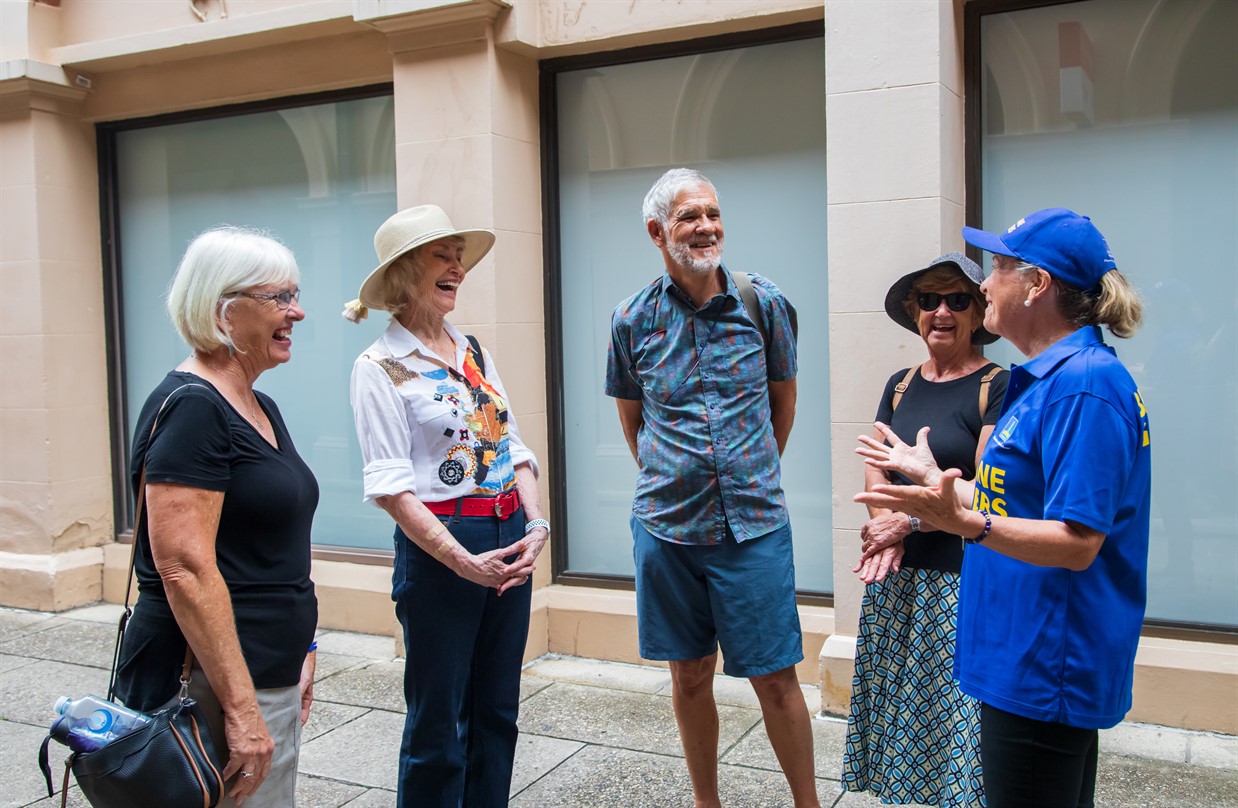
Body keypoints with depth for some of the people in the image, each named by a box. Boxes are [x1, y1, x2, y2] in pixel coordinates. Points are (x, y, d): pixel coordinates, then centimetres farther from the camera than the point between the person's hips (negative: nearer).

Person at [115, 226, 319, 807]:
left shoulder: (260, 408, 12)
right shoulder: (190, 407, -17)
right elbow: (184, 569, -24)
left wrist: (300, 649, 20)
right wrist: (241, 706, -23)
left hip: (270, 675, 9)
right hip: (215, 686, -9)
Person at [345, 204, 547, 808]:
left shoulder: (473, 351, 11)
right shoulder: (380, 367, -8)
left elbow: (515, 448, 11)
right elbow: (389, 486, -14)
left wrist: (536, 525, -4)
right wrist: (463, 561, -19)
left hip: (512, 540, 6)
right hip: (440, 543, -6)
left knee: (497, 711, 15)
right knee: (438, 720, 6)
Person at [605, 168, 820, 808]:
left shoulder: (764, 303, -1)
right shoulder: (633, 319, 0)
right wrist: (669, 479, 11)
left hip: (754, 525, -1)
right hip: (666, 527, 1)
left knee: (775, 678, 4)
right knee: (689, 675, 13)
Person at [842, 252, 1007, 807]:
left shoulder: (997, 387, -7)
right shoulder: (901, 385, 11)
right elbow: (874, 470, 6)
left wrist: (909, 520, -16)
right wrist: (885, 531, -11)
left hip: (963, 576, -5)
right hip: (896, 575, 6)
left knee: (956, 707, -2)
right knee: (897, 697, 12)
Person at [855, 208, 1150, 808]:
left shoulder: (1083, 386, -22)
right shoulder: (1046, 379, 12)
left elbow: (1076, 544, -26)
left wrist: (965, 523, -38)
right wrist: (930, 476, 24)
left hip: (1046, 672, -11)